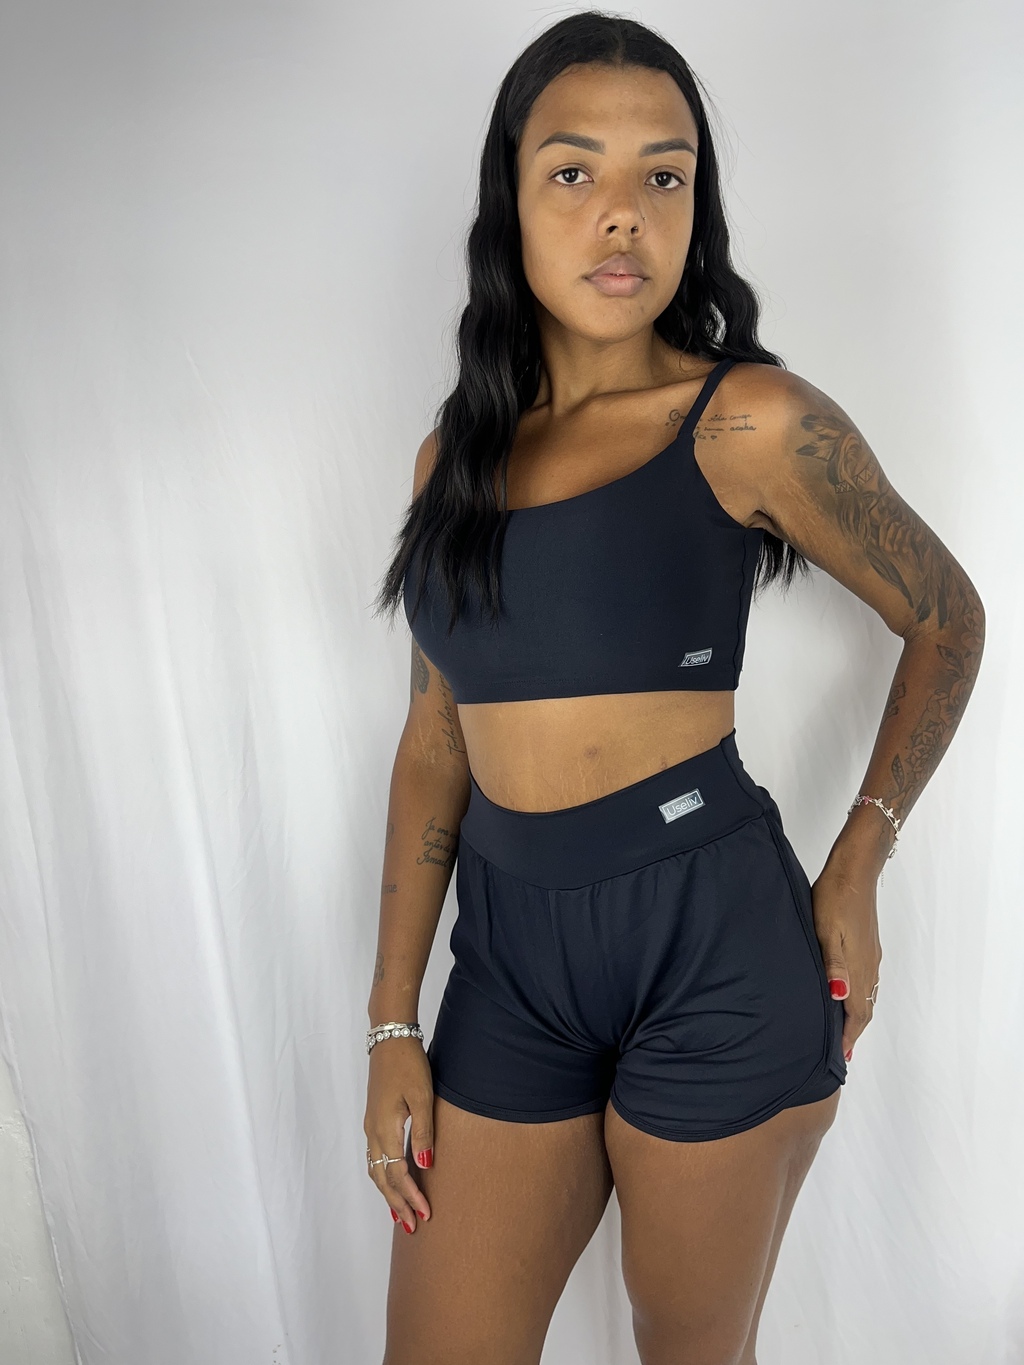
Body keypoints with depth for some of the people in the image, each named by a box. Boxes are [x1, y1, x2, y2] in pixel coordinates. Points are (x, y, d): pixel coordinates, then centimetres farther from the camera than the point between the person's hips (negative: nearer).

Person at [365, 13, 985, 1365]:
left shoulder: (754, 422, -8)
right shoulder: (457, 453, 7)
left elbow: (947, 618, 5)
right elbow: (435, 738, 9)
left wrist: (854, 871, -1)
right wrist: (394, 1023, 7)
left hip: (710, 941, -4)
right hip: (510, 955, 4)